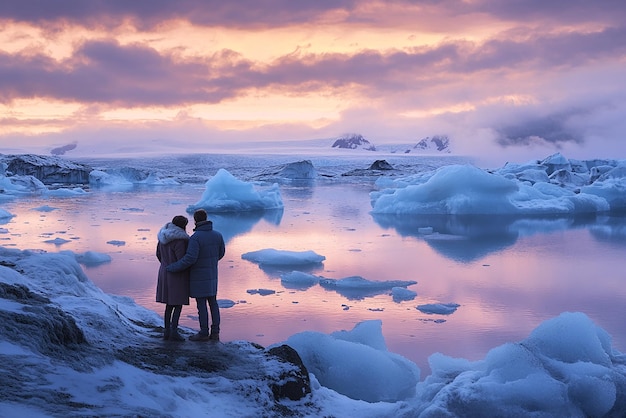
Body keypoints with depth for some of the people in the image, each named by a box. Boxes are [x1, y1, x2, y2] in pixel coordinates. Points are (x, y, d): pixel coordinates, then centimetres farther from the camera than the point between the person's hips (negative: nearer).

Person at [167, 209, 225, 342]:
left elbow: (190, 258, -27)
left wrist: (173, 268, -16)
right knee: (213, 303, 11)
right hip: (212, 275, 6)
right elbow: (220, 253, 11)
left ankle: (204, 333, 8)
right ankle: (215, 332, 14)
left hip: (199, 276, -6)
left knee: (201, 305, 1)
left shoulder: (195, 237, -20)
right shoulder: (217, 235, -1)